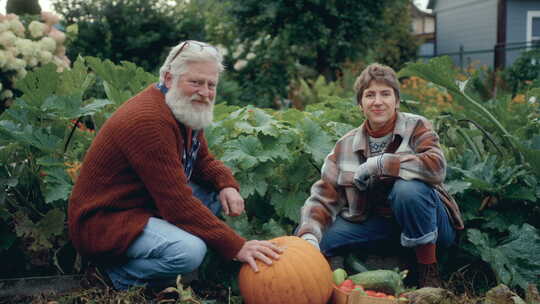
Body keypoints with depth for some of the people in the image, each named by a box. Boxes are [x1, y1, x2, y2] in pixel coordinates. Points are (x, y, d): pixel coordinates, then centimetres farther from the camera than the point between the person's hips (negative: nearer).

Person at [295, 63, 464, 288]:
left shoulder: (415, 128, -9)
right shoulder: (345, 147, -1)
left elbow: (436, 167, -29)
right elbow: (323, 197, -7)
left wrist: (377, 164, -25)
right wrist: (309, 236, -26)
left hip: (427, 223, -3)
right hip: (377, 222, 3)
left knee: (408, 188, -34)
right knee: (323, 238, -17)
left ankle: (428, 270, -16)